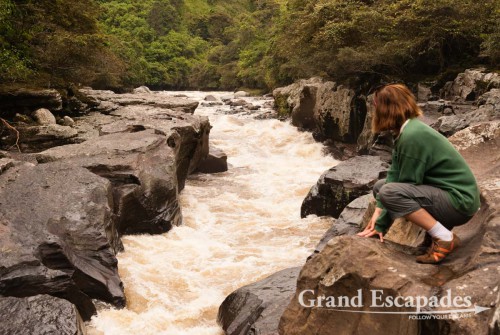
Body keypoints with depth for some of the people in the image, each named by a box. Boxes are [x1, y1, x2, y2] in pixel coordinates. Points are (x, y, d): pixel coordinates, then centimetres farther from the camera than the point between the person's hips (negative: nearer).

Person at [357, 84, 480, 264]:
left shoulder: (413, 136, -24)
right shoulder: (405, 132, 4)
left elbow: (405, 187, -19)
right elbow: (394, 175, 3)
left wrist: (381, 225, -11)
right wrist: (379, 210, -8)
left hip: (459, 201, -10)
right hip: (442, 191, 10)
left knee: (388, 192, -26)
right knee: (380, 186, 13)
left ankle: (445, 238, -14)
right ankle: (437, 226, 8)